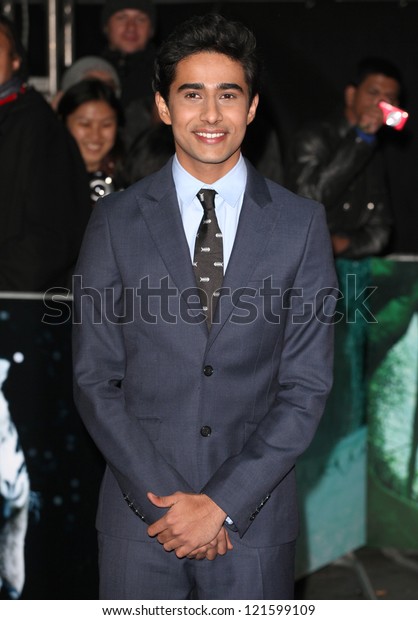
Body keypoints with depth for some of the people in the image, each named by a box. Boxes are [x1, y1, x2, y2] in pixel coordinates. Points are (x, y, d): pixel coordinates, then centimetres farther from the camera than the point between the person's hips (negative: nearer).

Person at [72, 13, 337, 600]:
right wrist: (161, 500, -9)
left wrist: (223, 502, -10)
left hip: (255, 515, 0)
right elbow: (95, 380, 0)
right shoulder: (115, 221, 1)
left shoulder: (301, 222, 0)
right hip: (138, 516, 0)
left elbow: (307, 385, -3)